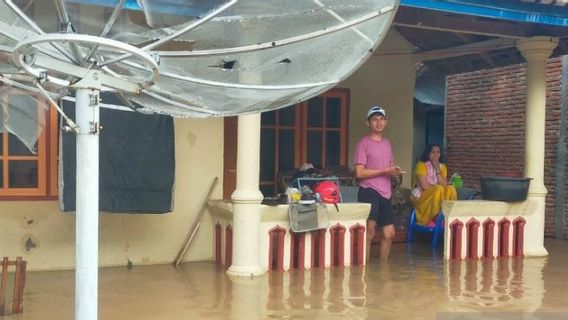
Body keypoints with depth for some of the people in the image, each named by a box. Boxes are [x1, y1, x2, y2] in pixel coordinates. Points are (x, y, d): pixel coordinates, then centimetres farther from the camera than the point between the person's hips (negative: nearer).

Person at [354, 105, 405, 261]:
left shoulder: (387, 143, 17)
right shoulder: (363, 143, -5)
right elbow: (359, 173, -12)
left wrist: (395, 171, 1)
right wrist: (385, 171, -15)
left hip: (385, 193, 7)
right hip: (369, 192, -7)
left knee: (389, 233, 11)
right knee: (370, 234, -8)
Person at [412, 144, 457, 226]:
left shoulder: (442, 167, 7)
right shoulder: (421, 165, -11)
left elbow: (445, 185, -7)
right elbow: (424, 186, -20)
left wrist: (437, 170, -13)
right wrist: (438, 187, -13)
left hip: (437, 196, 5)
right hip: (421, 196, -5)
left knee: (451, 189, -23)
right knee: (439, 189, -33)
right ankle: (432, 219, -21)